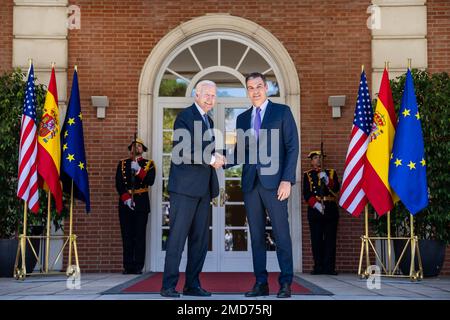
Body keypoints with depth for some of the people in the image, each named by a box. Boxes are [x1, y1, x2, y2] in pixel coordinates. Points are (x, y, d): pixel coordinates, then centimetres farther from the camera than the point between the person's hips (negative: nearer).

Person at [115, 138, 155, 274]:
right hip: (125, 202, 1)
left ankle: (138, 266, -2)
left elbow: (150, 181, -7)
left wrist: (138, 170, -18)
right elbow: (118, 184, 4)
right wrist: (126, 198, -9)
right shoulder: (122, 164, 13)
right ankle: (128, 266, 3)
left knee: (140, 236, -4)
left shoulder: (149, 164, 9)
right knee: (127, 236, 0)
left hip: (141, 203, -1)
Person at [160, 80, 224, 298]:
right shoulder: (185, 117, -5)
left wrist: (216, 158, 4)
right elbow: (181, 151, -16)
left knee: (200, 239, 7)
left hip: (203, 189, 8)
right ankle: (169, 286, -2)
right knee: (178, 237, -7)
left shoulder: (208, 121, 21)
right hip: (185, 186, -8)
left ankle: (192, 285, 13)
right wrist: (211, 159, -15)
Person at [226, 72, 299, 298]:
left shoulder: (282, 112, 4)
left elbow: (292, 147, -2)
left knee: (281, 234, -4)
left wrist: (287, 180, -11)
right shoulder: (242, 118, 17)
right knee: (256, 235, 6)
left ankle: (285, 283, 3)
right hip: (250, 183, 4)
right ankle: (261, 283, 12)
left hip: (274, 181, -4)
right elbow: (239, 152, 15)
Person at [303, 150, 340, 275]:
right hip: (315, 210, -1)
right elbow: (306, 194, 1)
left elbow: (336, 188, 2)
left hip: (330, 210, 1)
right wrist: (315, 204, -13)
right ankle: (318, 267, 2)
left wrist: (327, 181, -14)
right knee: (316, 240, -3)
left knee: (330, 239, -3)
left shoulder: (331, 173, 16)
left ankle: (329, 267, -1)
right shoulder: (307, 175, 12)